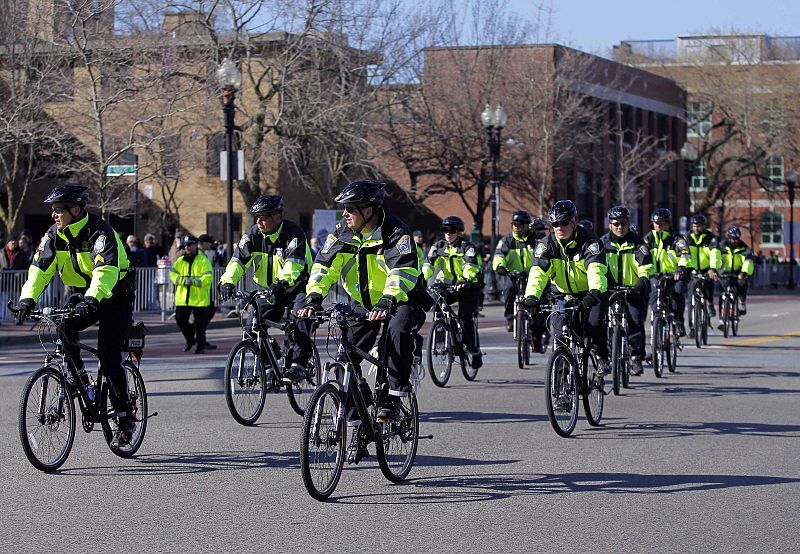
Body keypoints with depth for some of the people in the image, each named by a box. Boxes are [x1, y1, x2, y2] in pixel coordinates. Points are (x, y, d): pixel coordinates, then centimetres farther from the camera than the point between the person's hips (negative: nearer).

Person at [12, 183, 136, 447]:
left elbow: (106, 270, -38)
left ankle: (125, 420, -4)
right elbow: (40, 269, -12)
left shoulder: (100, 232, -24)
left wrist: (92, 298, -54)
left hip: (114, 298, -6)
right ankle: (78, 376, -3)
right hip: (81, 296, 6)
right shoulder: (54, 235, -4)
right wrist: (28, 298, -29)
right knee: (63, 327, -25)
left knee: (109, 357, -15)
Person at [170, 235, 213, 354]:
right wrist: (183, 280, -12)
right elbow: (172, 274, 6)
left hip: (199, 298, -4)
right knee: (180, 319, 2)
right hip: (182, 298, 4)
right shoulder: (180, 260, 11)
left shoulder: (203, 260, -3)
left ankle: (200, 345, 13)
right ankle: (190, 338, 27)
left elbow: (208, 278, -10)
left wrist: (194, 282, -22)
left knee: (200, 323, 1)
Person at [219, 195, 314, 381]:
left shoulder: (293, 233, -20)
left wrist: (282, 283, -53)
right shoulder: (253, 234, -5)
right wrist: (228, 281, -34)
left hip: (295, 286, -5)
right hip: (269, 290, 5)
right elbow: (238, 259, -15)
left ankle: (299, 364, -31)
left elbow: (294, 263, -35)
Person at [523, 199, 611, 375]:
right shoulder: (547, 244, -10)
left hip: (589, 294, -2)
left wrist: (595, 291, -55)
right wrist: (532, 296, -41)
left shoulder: (590, 242, -18)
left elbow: (596, 269, -35)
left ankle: (602, 358, 1)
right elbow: (538, 272, -23)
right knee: (560, 331, -17)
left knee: (595, 324, -25)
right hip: (562, 295, 2)